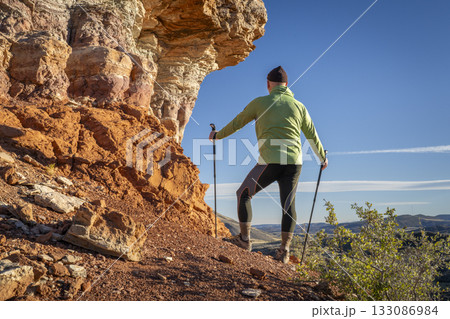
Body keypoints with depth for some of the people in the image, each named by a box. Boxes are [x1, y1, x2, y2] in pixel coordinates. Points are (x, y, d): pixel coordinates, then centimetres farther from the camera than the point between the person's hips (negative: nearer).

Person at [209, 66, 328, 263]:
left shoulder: (260, 102, 3)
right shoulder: (299, 106, 13)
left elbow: (236, 123, 13)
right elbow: (312, 136, 22)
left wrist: (217, 135, 30)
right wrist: (323, 158, 37)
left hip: (270, 162, -4)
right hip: (294, 163, 4)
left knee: (243, 194, 12)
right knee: (288, 206, 8)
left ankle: (244, 239, 10)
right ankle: (284, 251, 6)